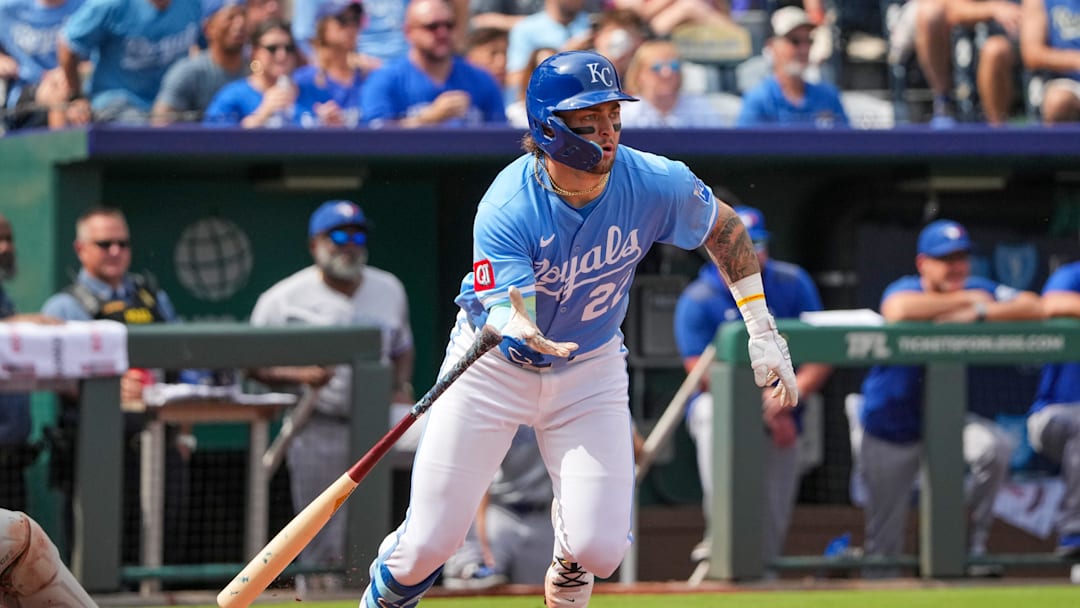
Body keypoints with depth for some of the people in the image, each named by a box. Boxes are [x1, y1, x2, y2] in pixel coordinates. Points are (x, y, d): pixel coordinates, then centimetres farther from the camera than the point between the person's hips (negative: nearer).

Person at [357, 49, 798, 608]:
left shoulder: (655, 184, -20)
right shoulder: (506, 210, -29)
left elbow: (724, 228, 0)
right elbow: (507, 311, -37)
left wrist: (763, 331, -2)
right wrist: (514, 328, -62)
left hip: (591, 368, 2)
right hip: (495, 369, -2)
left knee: (600, 549, -12)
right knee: (429, 544, -5)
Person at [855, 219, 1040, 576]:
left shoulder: (978, 291, -5)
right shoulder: (906, 290, -17)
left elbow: (1034, 308, -16)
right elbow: (898, 310, -43)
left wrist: (978, 314, -29)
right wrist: (966, 300, -32)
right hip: (892, 426, -3)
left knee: (995, 446, -28)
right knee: (883, 541, 2)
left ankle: (974, 544, -14)